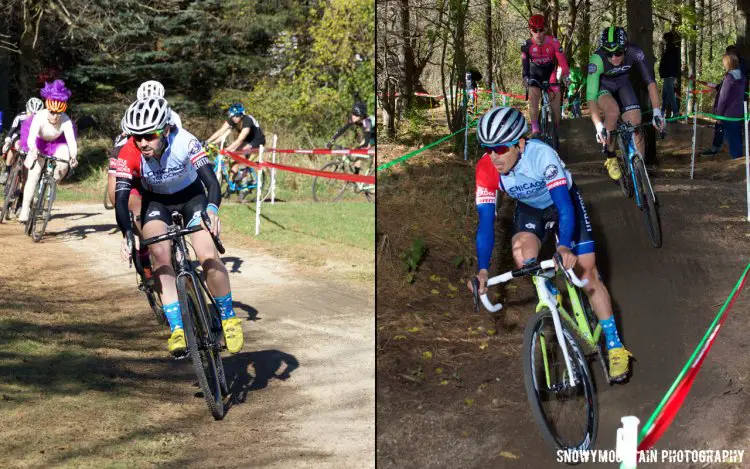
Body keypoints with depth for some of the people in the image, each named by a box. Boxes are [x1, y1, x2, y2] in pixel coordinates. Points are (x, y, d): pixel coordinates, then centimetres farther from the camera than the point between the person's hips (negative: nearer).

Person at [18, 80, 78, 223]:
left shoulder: (66, 121, -31)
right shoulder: (39, 117, -33)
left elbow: (71, 141, -40)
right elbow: (31, 138, -44)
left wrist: (74, 156, -59)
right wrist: (33, 150, -65)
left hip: (56, 143, 2)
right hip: (38, 142, -1)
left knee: (64, 160, -29)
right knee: (33, 175, -14)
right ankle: (25, 210, -8)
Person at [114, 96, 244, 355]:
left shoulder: (185, 142, -33)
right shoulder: (129, 154, -28)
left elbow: (212, 182, -38)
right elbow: (121, 199, -30)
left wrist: (211, 210, -58)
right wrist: (127, 234, -48)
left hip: (190, 195, -1)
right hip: (155, 201, 1)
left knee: (209, 257, -20)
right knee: (161, 253, -26)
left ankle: (228, 318, 3)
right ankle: (177, 329, -21)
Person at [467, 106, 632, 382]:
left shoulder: (541, 155, -39)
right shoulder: (486, 168, -28)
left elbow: (564, 205, -42)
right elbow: (485, 221, -27)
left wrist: (564, 247, -58)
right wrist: (483, 270, -37)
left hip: (564, 201, -3)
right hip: (530, 207, 3)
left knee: (586, 272, -9)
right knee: (522, 253, -27)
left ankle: (615, 346, 1)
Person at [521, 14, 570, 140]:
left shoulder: (553, 42, -22)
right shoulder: (527, 45, -18)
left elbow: (561, 59, -25)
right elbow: (525, 63, -19)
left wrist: (565, 74, -37)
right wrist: (525, 77, -34)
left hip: (550, 74, 0)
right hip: (535, 74, 0)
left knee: (555, 101, -4)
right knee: (533, 97, -21)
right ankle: (535, 130, -17)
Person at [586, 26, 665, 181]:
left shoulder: (634, 52, -30)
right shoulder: (597, 59, -37)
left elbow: (650, 81, -28)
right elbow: (591, 95, -40)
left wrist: (657, 112, -37)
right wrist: (599, 126, -49)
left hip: (622, 84, 3)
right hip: (602, 85, -3)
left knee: (635, 126, -11)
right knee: (613, 111, -32)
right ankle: (610, 158, -11)